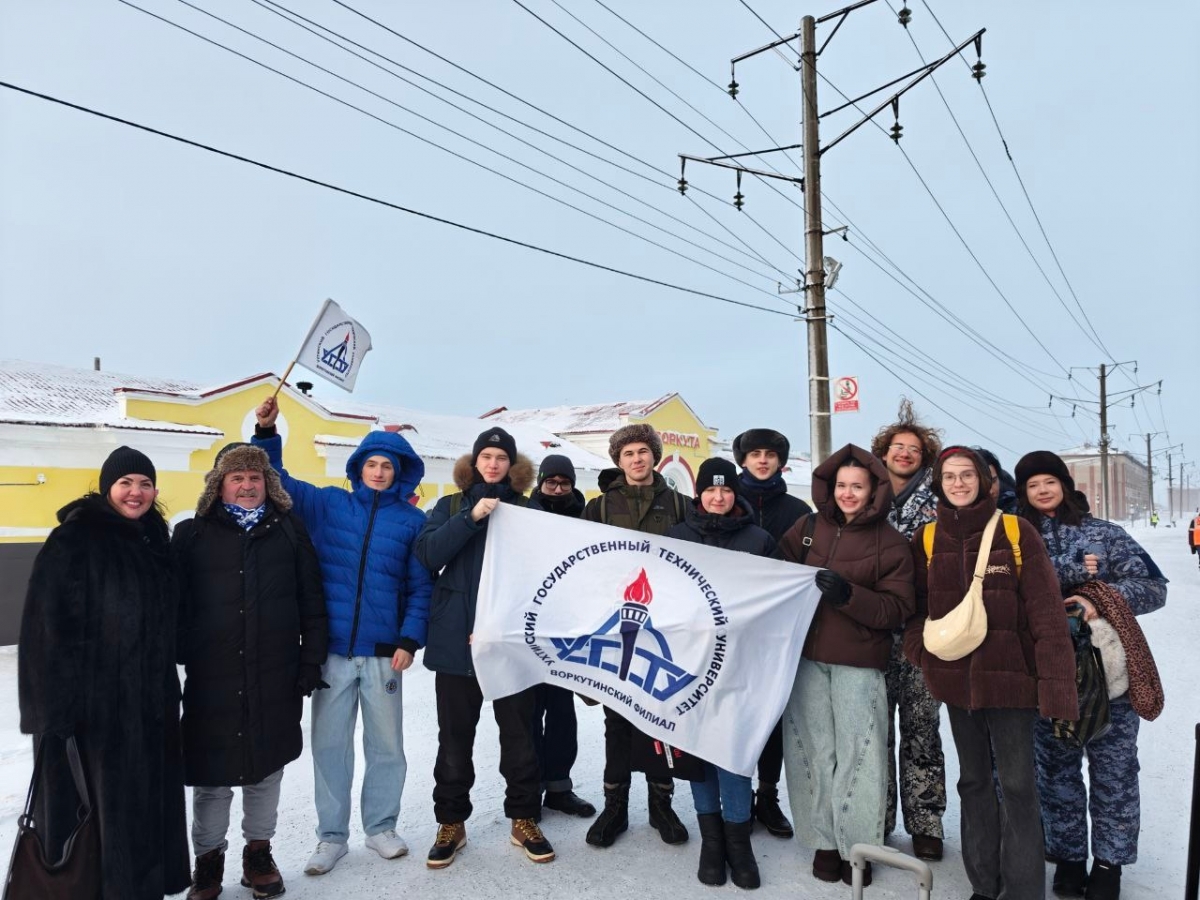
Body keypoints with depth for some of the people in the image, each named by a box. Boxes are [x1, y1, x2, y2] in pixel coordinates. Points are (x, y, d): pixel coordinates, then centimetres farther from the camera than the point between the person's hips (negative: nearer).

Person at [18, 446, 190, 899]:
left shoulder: (154, 540, 9)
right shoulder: (72, 540, -10)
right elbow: (47, 627, -14)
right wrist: (57, 703, -19)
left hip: (150, 699, 6)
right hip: (94, 701, -6)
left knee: (147, 799, 13)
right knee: (98, 805, 2)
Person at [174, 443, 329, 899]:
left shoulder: (289, 530, 3)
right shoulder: (192, 534, 2)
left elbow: (312, 601, 3)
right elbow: (175, 603, 3)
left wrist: (311, 660, -2)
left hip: (275, 677, 1)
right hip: (211, 678, 0)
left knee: (266, 768, 13)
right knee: (212, 774, 9)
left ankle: (258, 852, 31)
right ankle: (208, 859, 29)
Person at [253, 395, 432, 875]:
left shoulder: (412, 520, 1)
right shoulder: (328, 504, 5)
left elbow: (420, 587, 0)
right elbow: (277, 481, 10)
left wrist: (409, 641, -8)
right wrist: (266, 433, -4)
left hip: (383, 651, 0)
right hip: (332, 649, 1)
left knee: (386, 745, 11)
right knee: (329, 744, 11)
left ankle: (381, 827, 31)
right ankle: (332, 835, 28)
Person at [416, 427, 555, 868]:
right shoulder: (450, 507, 7)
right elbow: (428, 554, -10)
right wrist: (471, 517, -18)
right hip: (457, 637, 0)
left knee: (519, 732, 8)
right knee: (455, 735, 9)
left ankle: (523, 819, 24)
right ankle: (451, 822, 25)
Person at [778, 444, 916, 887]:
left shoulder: (891, 544, -1)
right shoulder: (809, 527, 6)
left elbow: (898, 608, -6)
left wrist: (849, 595, -20)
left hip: (859, 664, -2)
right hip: (806, 657, 3)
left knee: (857, 755, 1)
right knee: (814, 751, 8)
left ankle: (857, 847, 19)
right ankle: (825, 842, 23)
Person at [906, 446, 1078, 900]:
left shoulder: (1017, 533, -7)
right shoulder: (927, 539, 3)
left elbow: (1046, 614, -11)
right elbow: (917, 607, 6)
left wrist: (1057, 686, -17)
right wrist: (922, 651, -11)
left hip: (1010, 679, -3)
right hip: (957, 681, 4)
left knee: (1017, 786, 3)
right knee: (974, 782, 16)